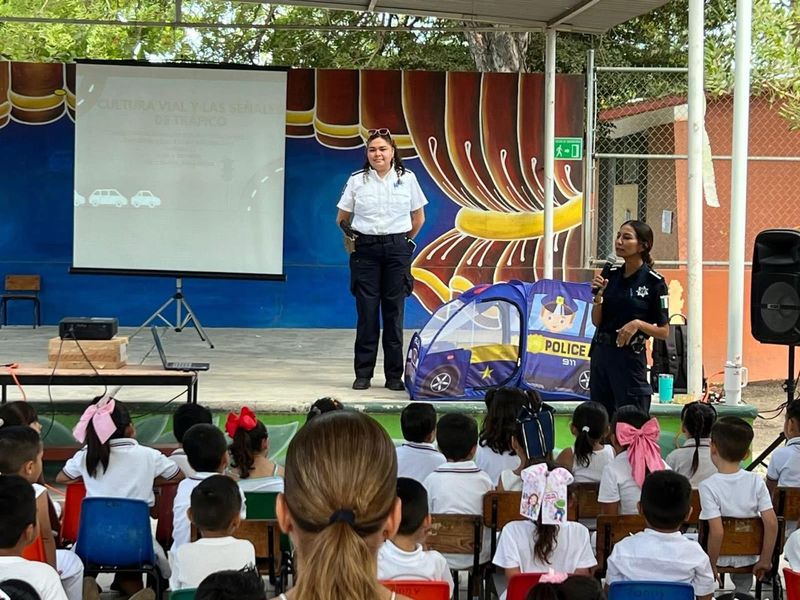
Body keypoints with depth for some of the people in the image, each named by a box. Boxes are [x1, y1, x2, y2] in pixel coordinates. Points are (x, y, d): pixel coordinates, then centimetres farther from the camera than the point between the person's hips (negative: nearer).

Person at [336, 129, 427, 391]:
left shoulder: (407, 178, 4)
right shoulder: (357, 180, 3)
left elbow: (419, 216, 14)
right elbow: (342, 218, 10)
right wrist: (351, 237, -1)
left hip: (397, 249, 0)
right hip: (365, 249, 0)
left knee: (394, 311, 2)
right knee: (367, 311, -2)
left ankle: (394, 375, 7)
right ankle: (363, 374, 5)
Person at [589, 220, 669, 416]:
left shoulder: (654, 282, -8)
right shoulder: (610, 275, 7)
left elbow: (664, 332, -4)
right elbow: (596, 321, 9)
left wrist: (638, 324, -20)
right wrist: (598, 295, -6)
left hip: (630, 357, -6)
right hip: (601, 353, 6)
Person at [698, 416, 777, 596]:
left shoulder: (708, 486, -24)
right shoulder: (756, 482, -13)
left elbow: (716, 531, -29)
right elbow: (771, 523, -16)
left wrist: (711, 566, -16)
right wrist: (765, 560, -6)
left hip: (720, 556, -3)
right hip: (747, 558, 3)